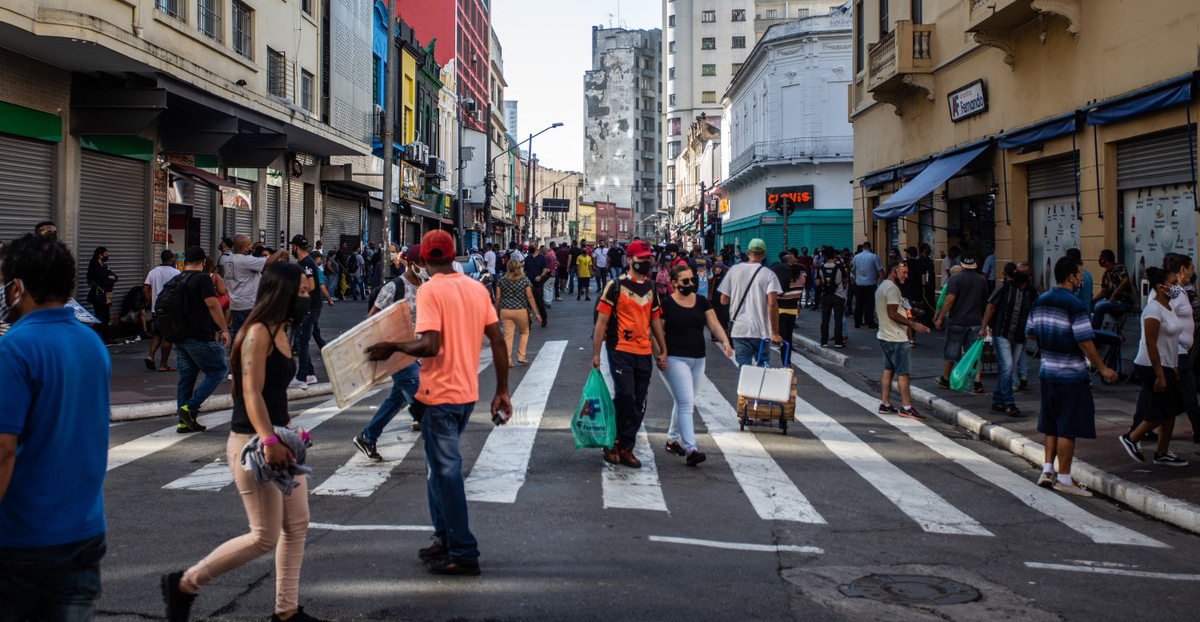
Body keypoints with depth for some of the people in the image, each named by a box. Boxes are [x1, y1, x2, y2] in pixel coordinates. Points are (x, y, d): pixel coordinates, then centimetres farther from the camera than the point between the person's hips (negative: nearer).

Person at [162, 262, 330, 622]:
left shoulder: (280, 333, 12)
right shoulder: (258, 333, -16)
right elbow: (251, 393, -25)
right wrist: (268, 440, -34)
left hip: (278, 439, 10)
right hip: (252, 443, -10)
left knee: (297, 525, 10)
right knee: (265, 536, -5)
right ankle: (184, 584, 10)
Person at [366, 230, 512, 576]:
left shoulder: (429, 290, -14)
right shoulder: (477, 288, 6)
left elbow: (430, 346, -24)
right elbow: (498, 342, 5)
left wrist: (393, 348, -8)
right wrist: (502, 391, 11)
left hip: (440, 395, -7)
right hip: (468, 393, 7)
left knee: (447, 471, 0)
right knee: (441, 466, 21)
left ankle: (464, 554, 5)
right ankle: (445, 539, 29)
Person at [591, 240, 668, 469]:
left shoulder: (651, 288, 14)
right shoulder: (616, 286, -4)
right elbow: (601, 321, -5)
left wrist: (662, 351, 19)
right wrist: (596, 354, -9)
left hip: (644, 354, 6)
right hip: (620, 350, -6)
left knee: (638, 404, 6)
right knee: (625, 395, -17)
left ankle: (625, 448, 16)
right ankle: (612, 441, 3)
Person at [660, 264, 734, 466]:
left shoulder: (701, 302, 8)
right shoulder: (666, 304, -7)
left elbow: (714, 325, 2)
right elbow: (658, 333, -6)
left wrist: (724, 341, -17)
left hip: (698, 360, 6)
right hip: (675, 359, -6)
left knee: (684, 403, 16)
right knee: (686, 403, -14)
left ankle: (672, 439, 33)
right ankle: (690, 449, -18)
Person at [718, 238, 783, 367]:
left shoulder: (734, 270, 1)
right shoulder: (769, 274, -5)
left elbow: (723, 300, 5)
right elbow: (772, 303, -15)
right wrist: (775, 333, -12)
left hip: (739, 328, 1)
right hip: (761, 330, -1)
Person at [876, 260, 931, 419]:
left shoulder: (882, 287, 17)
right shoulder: (892, 288, -16)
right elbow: (892, 314, -23)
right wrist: (913, 324, -20)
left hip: (885, 336, 10)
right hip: (896, 338, -10)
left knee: (889, 369, 13)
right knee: (903, 371, -6)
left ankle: (885, 404, 16)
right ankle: (906, 407, -4)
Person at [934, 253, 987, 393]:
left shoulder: (955, 279, -9)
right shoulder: (981, 280, 8)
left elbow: (950, 300, -17)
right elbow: (984, 301, 18)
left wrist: (940, 318, -13)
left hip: (957, 321, -4)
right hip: (975, 321, 4)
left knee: (950, 352, 9)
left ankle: (945, 380, 21)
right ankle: (977, 383, -3)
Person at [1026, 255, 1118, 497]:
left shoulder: (1039, 302, 6)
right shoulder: (1074, 305, -17)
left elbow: (1029, 333, 13)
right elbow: (1085, 342, -17)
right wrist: (1102, 369, -8)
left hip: (1046, 371, 7)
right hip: (1071, 376, -7)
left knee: (1051, 425, 17)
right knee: (1069, 428, 0)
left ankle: (1047, 469, 18)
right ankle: (1064, 478, 5)